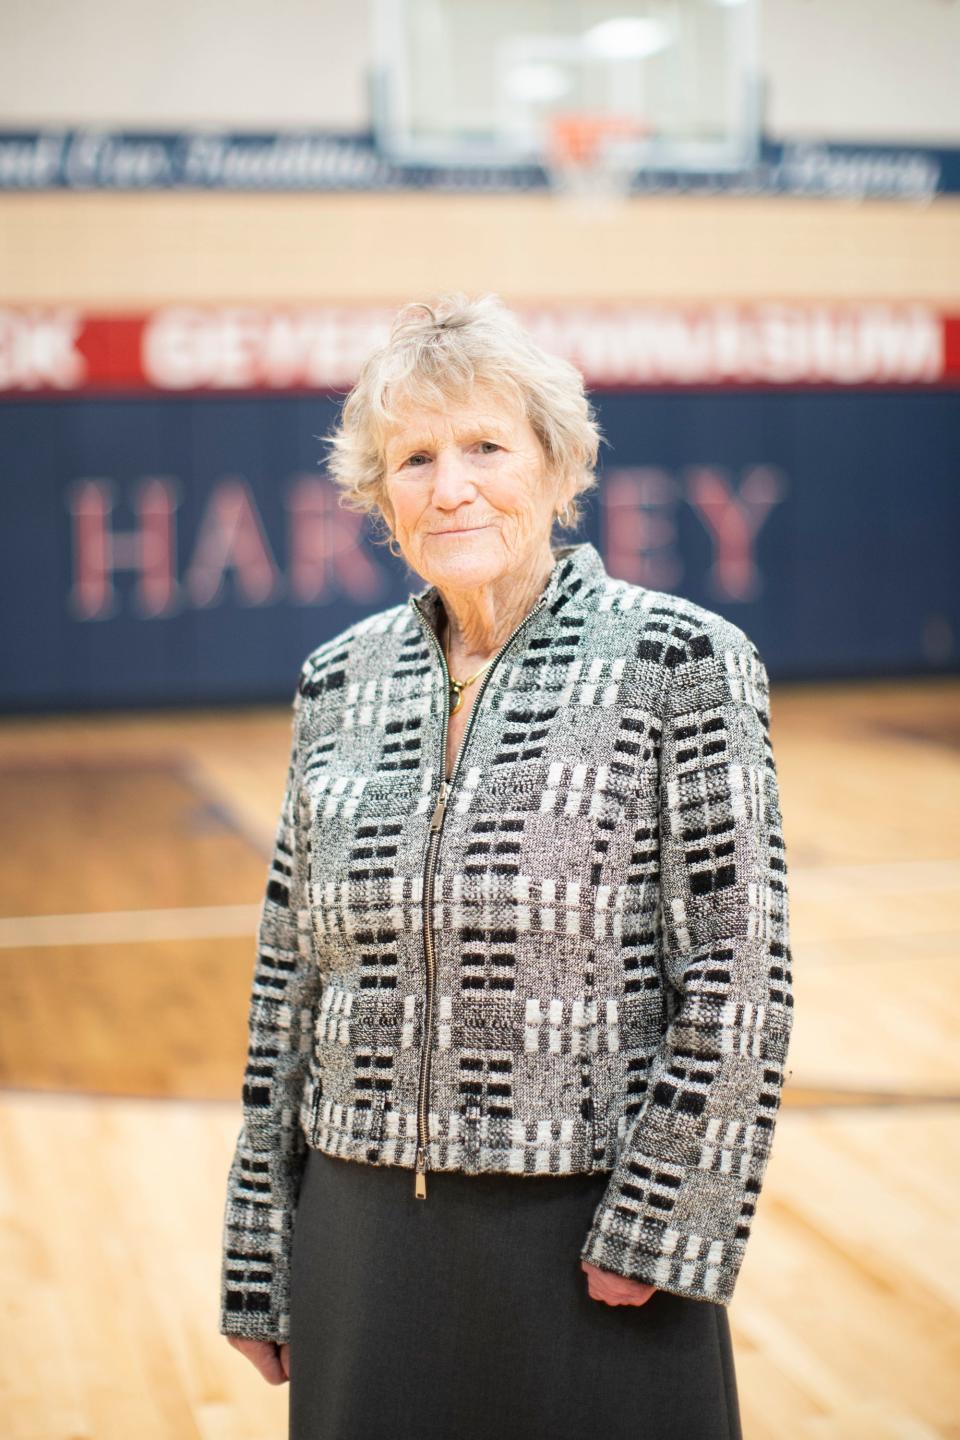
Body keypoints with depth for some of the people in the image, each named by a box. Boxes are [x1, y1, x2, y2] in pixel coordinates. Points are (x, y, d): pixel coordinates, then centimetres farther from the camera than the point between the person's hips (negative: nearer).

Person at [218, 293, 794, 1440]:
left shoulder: (683, 661, -8)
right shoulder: (338, 684, 4)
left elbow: (739, 974, -9)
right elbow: (290, 979, 9)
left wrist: (659, 1231, -12)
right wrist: (260, 1273, 10)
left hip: (589, 1247, -4)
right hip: (364, 1243, 4)